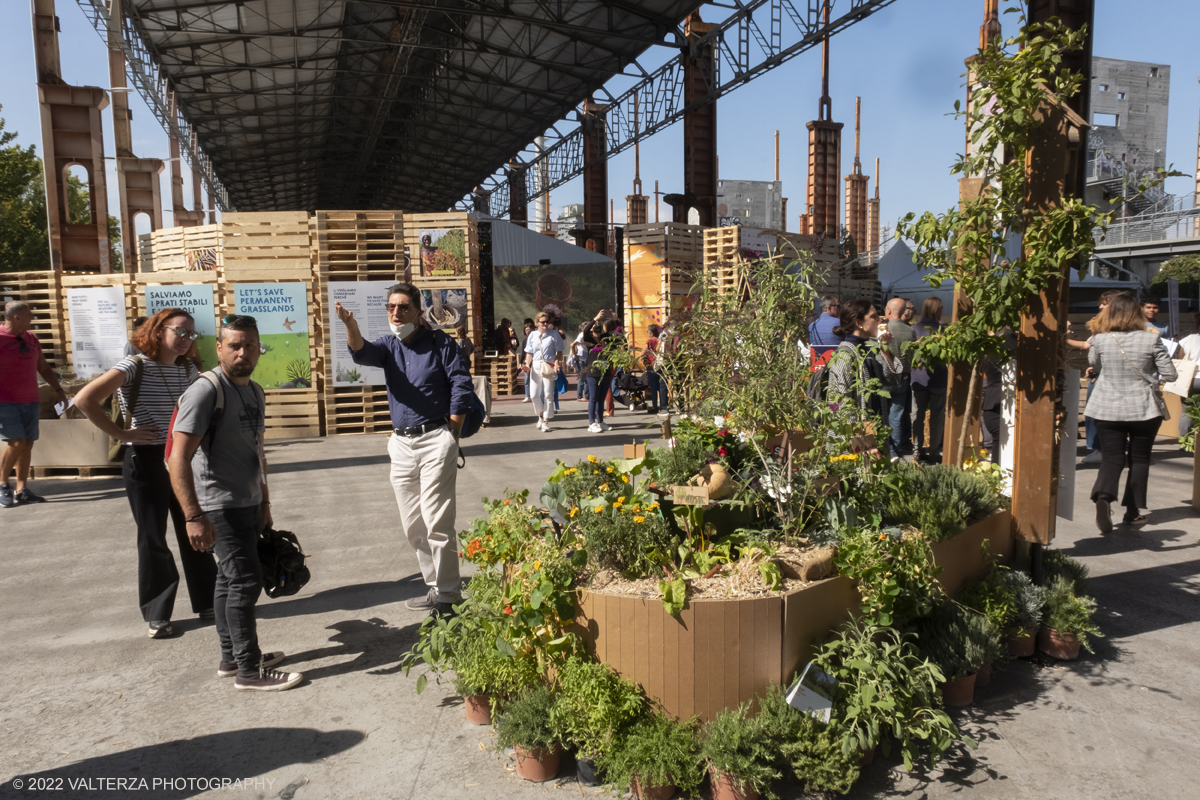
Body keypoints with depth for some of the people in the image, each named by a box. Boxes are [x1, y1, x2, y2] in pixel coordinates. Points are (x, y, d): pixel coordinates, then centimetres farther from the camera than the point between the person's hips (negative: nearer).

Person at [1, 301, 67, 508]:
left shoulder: (31, 338, 13)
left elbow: (43, 367, 21)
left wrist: (57, 389, 14)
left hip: (30, 401, 6)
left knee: (28, 444, 3)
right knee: (17, 443, -13)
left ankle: (21, 490, 9)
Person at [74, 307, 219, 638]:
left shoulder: (188, 370, 5)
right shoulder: (135, 366, -12)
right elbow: (85, 399, -19)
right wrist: (121, 434, -17)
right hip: (146, 461, -5)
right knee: (153, 539, 4)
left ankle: (206, 601, 23)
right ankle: (157, 614, 17)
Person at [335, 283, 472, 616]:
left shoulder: (439, 342, -1)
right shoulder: (388, 346, 11)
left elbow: (462, 384, -5)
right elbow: (362, 353, -10)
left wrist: (451, 435, -7)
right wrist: (351, 326, -33)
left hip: (436, 440, -6)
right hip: (401, 443, 6)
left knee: (436, 521, -9)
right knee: (413, 525, 11)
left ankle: (447, 596, 0)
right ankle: (435, 588, 23)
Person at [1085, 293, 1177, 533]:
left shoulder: (1099, 340, -9)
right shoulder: (1151, 339, -11)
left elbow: (1093, 364, 12)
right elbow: (1170, 374, -5)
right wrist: (1148, 372, 13)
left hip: (1107, 411, 0)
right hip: (1144, 410, 0)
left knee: (1111, 459, 4)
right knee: (1140, 460, 15)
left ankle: (1103, 496, -24)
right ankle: (1132, 512, 19)